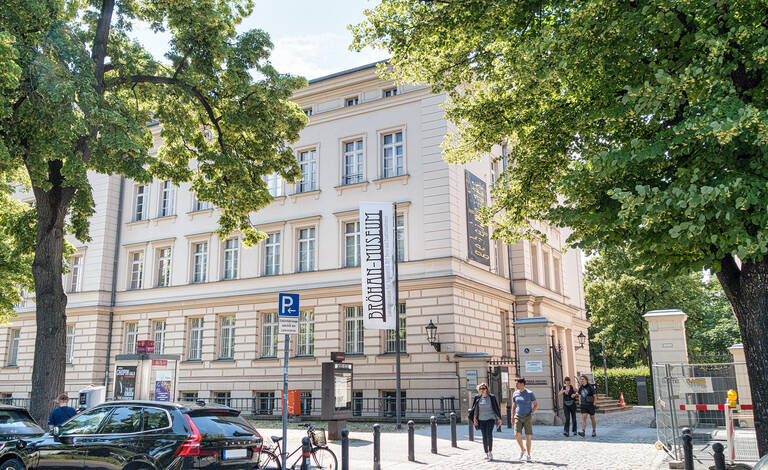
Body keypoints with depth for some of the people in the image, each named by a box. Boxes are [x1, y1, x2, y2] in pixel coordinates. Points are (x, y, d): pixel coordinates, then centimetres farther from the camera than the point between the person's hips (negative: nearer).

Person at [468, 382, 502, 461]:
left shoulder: (492, 397, -2)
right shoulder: (477, 398, 4)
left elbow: (497, 408, 3)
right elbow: (474, 409, 9)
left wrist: (499, 418, 2)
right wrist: (474, 418, 1)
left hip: (490, 418, -3)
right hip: (481, 419, 3)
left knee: (489, 434, -17)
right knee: (484, 436, 5)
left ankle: (490, 452, -13)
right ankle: (486, 453, 12)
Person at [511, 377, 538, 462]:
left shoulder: (530, 393, -5)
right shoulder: (515, 393, 5)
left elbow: (536, 405, -2)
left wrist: (532, 413, -16)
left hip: (528, 417, -2)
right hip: (518, 417, 2)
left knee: (528, 436, -2)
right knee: (517, 435, -14)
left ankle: (528, 455, 11)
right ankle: (522, 449, 11)